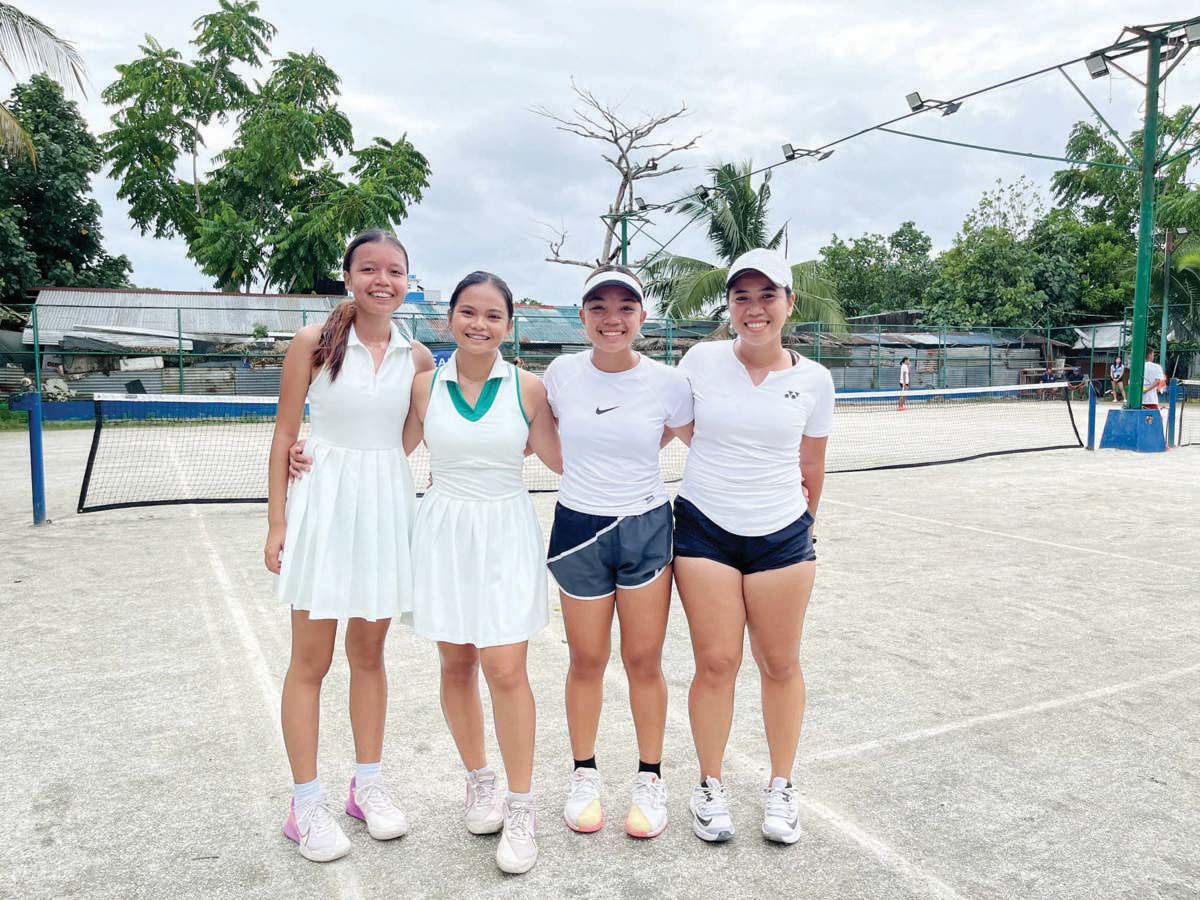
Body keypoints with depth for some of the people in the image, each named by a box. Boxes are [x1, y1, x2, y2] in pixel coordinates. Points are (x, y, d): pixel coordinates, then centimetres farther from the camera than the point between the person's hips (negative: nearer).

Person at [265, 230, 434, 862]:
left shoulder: (418, 358, 3)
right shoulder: (314, 343, -5)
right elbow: (284, 436, -3)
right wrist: (277, 523, -6)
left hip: (388, 506, 3)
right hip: (323, 505, -3)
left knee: (369, 653, 14)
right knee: (310, 661, 5)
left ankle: (367, 784, 29)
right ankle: (306, 805, 19)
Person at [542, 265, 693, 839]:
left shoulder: (668, 383, -8)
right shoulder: (561, 375, -5)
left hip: (647, 530, -1)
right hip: (578, 528, 1)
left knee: (643, 662, 7)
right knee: (586, 661, 10)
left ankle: (650, 779, 28)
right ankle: (584, 775, 32)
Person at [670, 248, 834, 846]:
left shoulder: (814, 379, -1)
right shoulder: (702, 360, -4)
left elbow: (811, 469, 10)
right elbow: (679, 426, 13)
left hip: (782, 537, 1)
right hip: (705, 530, -1)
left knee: (780, 664, 10)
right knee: (716, 663, 3)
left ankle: (781, 788, 30)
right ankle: (710, 787, 23)